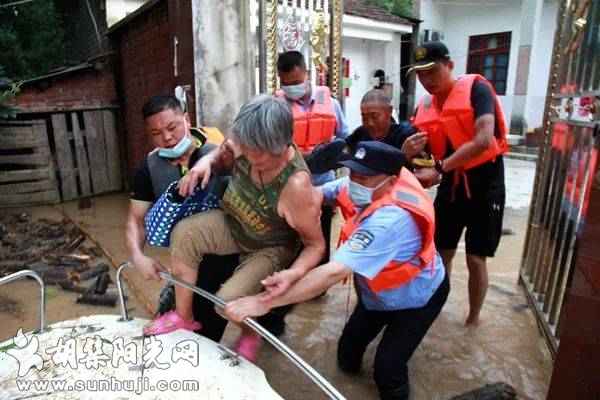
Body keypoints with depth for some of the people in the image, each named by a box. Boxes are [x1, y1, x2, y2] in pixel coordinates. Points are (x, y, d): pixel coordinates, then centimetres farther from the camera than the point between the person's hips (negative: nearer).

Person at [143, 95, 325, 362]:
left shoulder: (296, 185, -38)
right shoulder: (248, 144, -23)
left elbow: (316, 245, -25)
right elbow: (224, 154, 4)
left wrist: (293, 273, -43)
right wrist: (206, 162, -19)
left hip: (270, 248, -5)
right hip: (232, 223, 6)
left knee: (229, 301, -22)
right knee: (184, 233, -18)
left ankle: (250, 335, 19)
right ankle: (184, 316, 3)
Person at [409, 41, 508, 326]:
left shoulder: (476, 88, -14)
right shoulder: (424, 107, 4)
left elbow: (483, 140, -27)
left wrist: (438, 170, -27)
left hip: (484, 182, -5)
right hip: (451, 183, 5)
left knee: (476, 259, 3)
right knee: (441, 253, 12)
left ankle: (473, 320, 24)